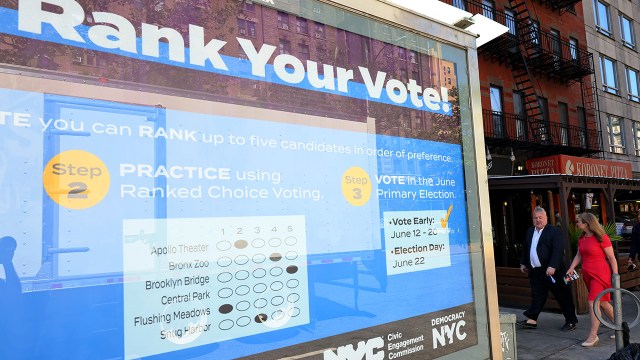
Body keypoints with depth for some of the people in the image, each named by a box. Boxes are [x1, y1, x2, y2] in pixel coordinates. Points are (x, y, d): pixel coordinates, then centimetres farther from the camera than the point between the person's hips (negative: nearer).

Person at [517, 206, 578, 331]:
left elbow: (558, 250, -19)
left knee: (563, 296, 5)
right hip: (535, 272, 6)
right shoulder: (530, 232, 14)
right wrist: (523, 263, 18)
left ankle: (571, 321, 18)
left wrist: (552, 266, -27)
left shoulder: (554, 232, -10)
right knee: (537, 296, 10)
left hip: (552, 271, -6)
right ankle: (532, 320, 14)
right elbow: (525, 249, 22)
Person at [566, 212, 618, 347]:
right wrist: (571, 268, 3)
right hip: (587, 274, 8)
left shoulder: (601, 238, -13)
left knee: (593, 303, -10)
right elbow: (579, 255, 15)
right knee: (602, 303, 15)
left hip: (600, 274, -8)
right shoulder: (581, 239, 9)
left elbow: (612, 258, -10)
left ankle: (593, 336, -3)